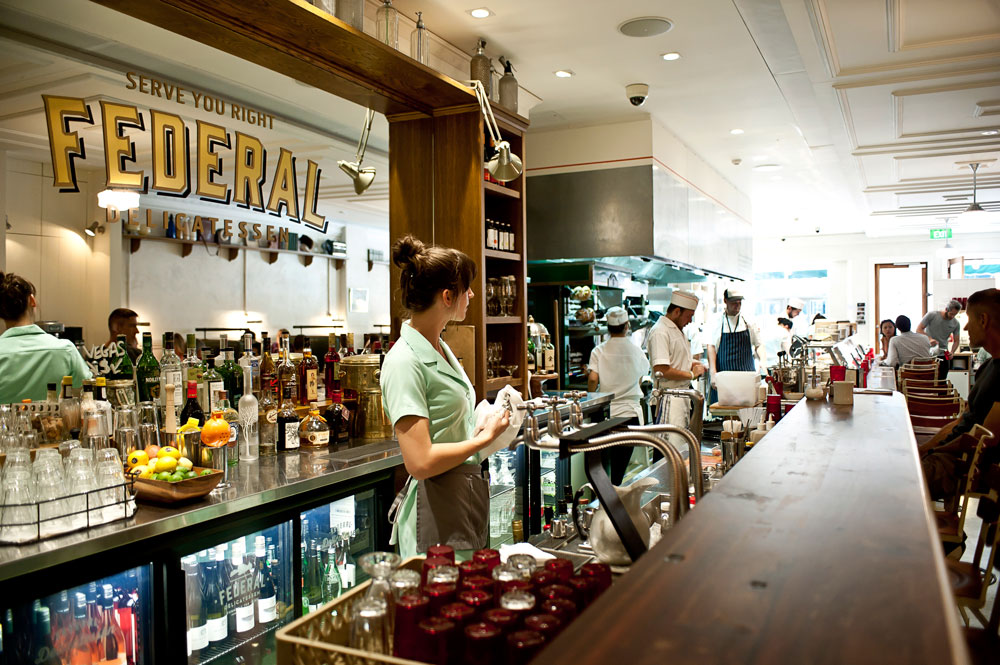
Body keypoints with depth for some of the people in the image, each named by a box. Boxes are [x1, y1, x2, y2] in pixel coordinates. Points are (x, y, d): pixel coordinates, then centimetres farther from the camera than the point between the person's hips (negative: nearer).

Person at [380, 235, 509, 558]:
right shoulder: (404, 362, -20)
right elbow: (420, 462, -24)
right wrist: (484, 437, -14)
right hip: (437, 509, -9)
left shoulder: (441, 348, 11)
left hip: (470, 493, 9)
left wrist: (493, 416, 4)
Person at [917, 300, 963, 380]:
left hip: (943, 355, 3)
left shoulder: (956, 324, 3)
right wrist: (929, 339, -22)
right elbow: (919, 329, -7)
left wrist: (952, 352, -11)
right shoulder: (932, 315, -7)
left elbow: (956, 341, 8)